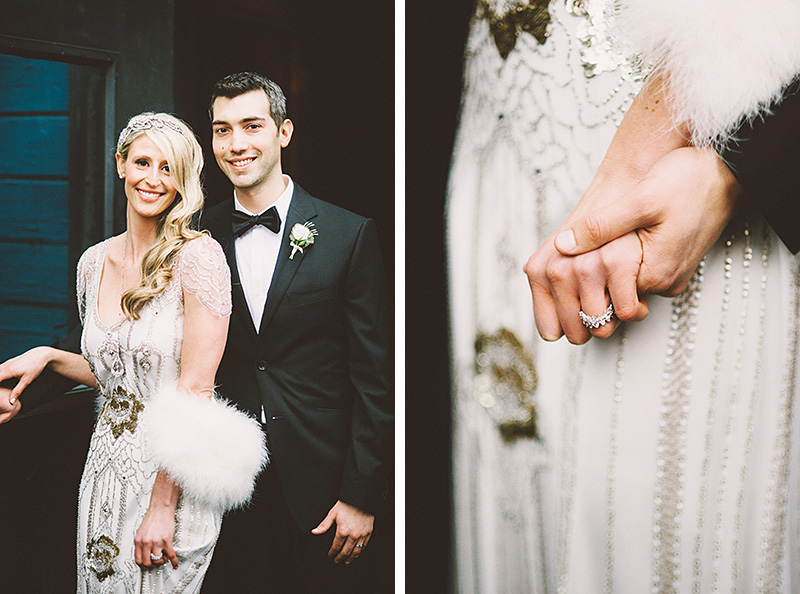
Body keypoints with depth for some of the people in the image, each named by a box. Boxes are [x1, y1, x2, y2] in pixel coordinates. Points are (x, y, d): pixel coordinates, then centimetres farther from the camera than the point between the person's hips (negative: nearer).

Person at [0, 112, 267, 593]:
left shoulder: (199, 256, -14)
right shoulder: (95, 262, 5)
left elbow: (195, 389, -17)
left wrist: (161, 508, -19)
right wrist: (50, 357, 2)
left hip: (173, 476, -6)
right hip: (106, 468, 6)